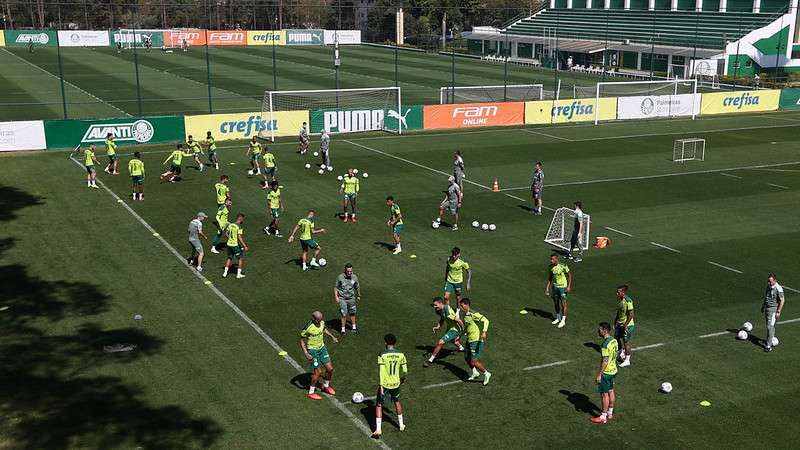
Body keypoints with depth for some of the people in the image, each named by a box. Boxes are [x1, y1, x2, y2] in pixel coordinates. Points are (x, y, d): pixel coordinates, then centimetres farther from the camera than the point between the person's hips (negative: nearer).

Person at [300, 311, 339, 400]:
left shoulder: (322, 322, -5)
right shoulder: (307, 328, -23)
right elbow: (302, 340, -13)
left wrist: (332, 336, 14)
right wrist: (306, 354, -19)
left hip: (322, 348, 7)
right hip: (313, 350, -6)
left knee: (330, 369, 5)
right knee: (318, 371, -9)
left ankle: (325, 386, 32)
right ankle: (311, 392, 9)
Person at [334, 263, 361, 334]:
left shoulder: (354, 277, -4)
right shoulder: (340, 277, -12)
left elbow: (357, 287, 13)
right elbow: (336, 287, -1)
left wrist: (358, 296, 23)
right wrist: (336, 297, -8)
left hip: (351, 298, 3)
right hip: (342, 298, -3)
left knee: (352, 313, 13)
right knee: (344, 314, -5)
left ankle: (353, 327, 31)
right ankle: (343, 329, 7)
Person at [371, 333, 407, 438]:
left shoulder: (382, 355, -14)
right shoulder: (400, 354, -4)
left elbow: (381, 371, -17)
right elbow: (405, 370, 1)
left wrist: (381, 386, -15)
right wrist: (403, 378, 21)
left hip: (385, 384, -4)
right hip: (396, 383, 4)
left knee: (379, 405, 9)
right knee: (397, 402, 27)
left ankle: (378, 430, 2)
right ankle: (401, 425, 36)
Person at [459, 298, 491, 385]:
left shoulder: (473, 314, -20)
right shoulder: (464, 315, 8)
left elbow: (486, 320, -29)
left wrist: (484, 332, -42)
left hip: (477, 340, -9)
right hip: (470, 339, 9)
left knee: (474, 362, -9)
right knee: (466, 357, 20)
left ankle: (486, 374, 13)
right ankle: (475, 373, 40)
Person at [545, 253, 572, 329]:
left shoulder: (563, 266, -18)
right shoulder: (551, 266, -3)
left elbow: (569, 275, -8)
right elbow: (550, 277, 9)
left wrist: (569, 286, -12)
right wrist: (547, 288, 6)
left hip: (563, 286, -5)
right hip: (554, 286, 5)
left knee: (563, 303, -4)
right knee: (555, 302, 13)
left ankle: (563, 321, 4)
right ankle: (558, 318, 30)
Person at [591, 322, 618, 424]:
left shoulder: (605, 345, -26)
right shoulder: (614, 341, 2)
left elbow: (605, 361, -25)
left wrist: (599, 375, -19)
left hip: (606, 372, -9)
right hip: (613, 370, 9)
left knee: (604, 394, 1)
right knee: (611, 391, 18)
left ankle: (603, 417, 10)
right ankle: (610, 413, 30)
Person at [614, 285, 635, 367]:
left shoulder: (628, 301, -24)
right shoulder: (621, 300, 3)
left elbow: (631, 314, -25)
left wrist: (625, 325, -22)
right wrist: (616, 321, 15)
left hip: (627, 325, -9)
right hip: (620, 324, 9)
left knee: (626, 342, 2)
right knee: (616, 338, 18)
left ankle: (627, 360, 15)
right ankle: (622, 353, 41)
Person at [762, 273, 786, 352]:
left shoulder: (778, 289, -19)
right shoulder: (768, 286, 5)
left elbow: (782, 301, -15)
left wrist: (778, 312, -16)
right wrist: (763, 306, 24)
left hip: (773, 308, -8)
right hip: (767, 307, 8)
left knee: (770, 326, -10)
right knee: (769, 325, 18)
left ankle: (769, 345, -8)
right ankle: (772, 339, 34)